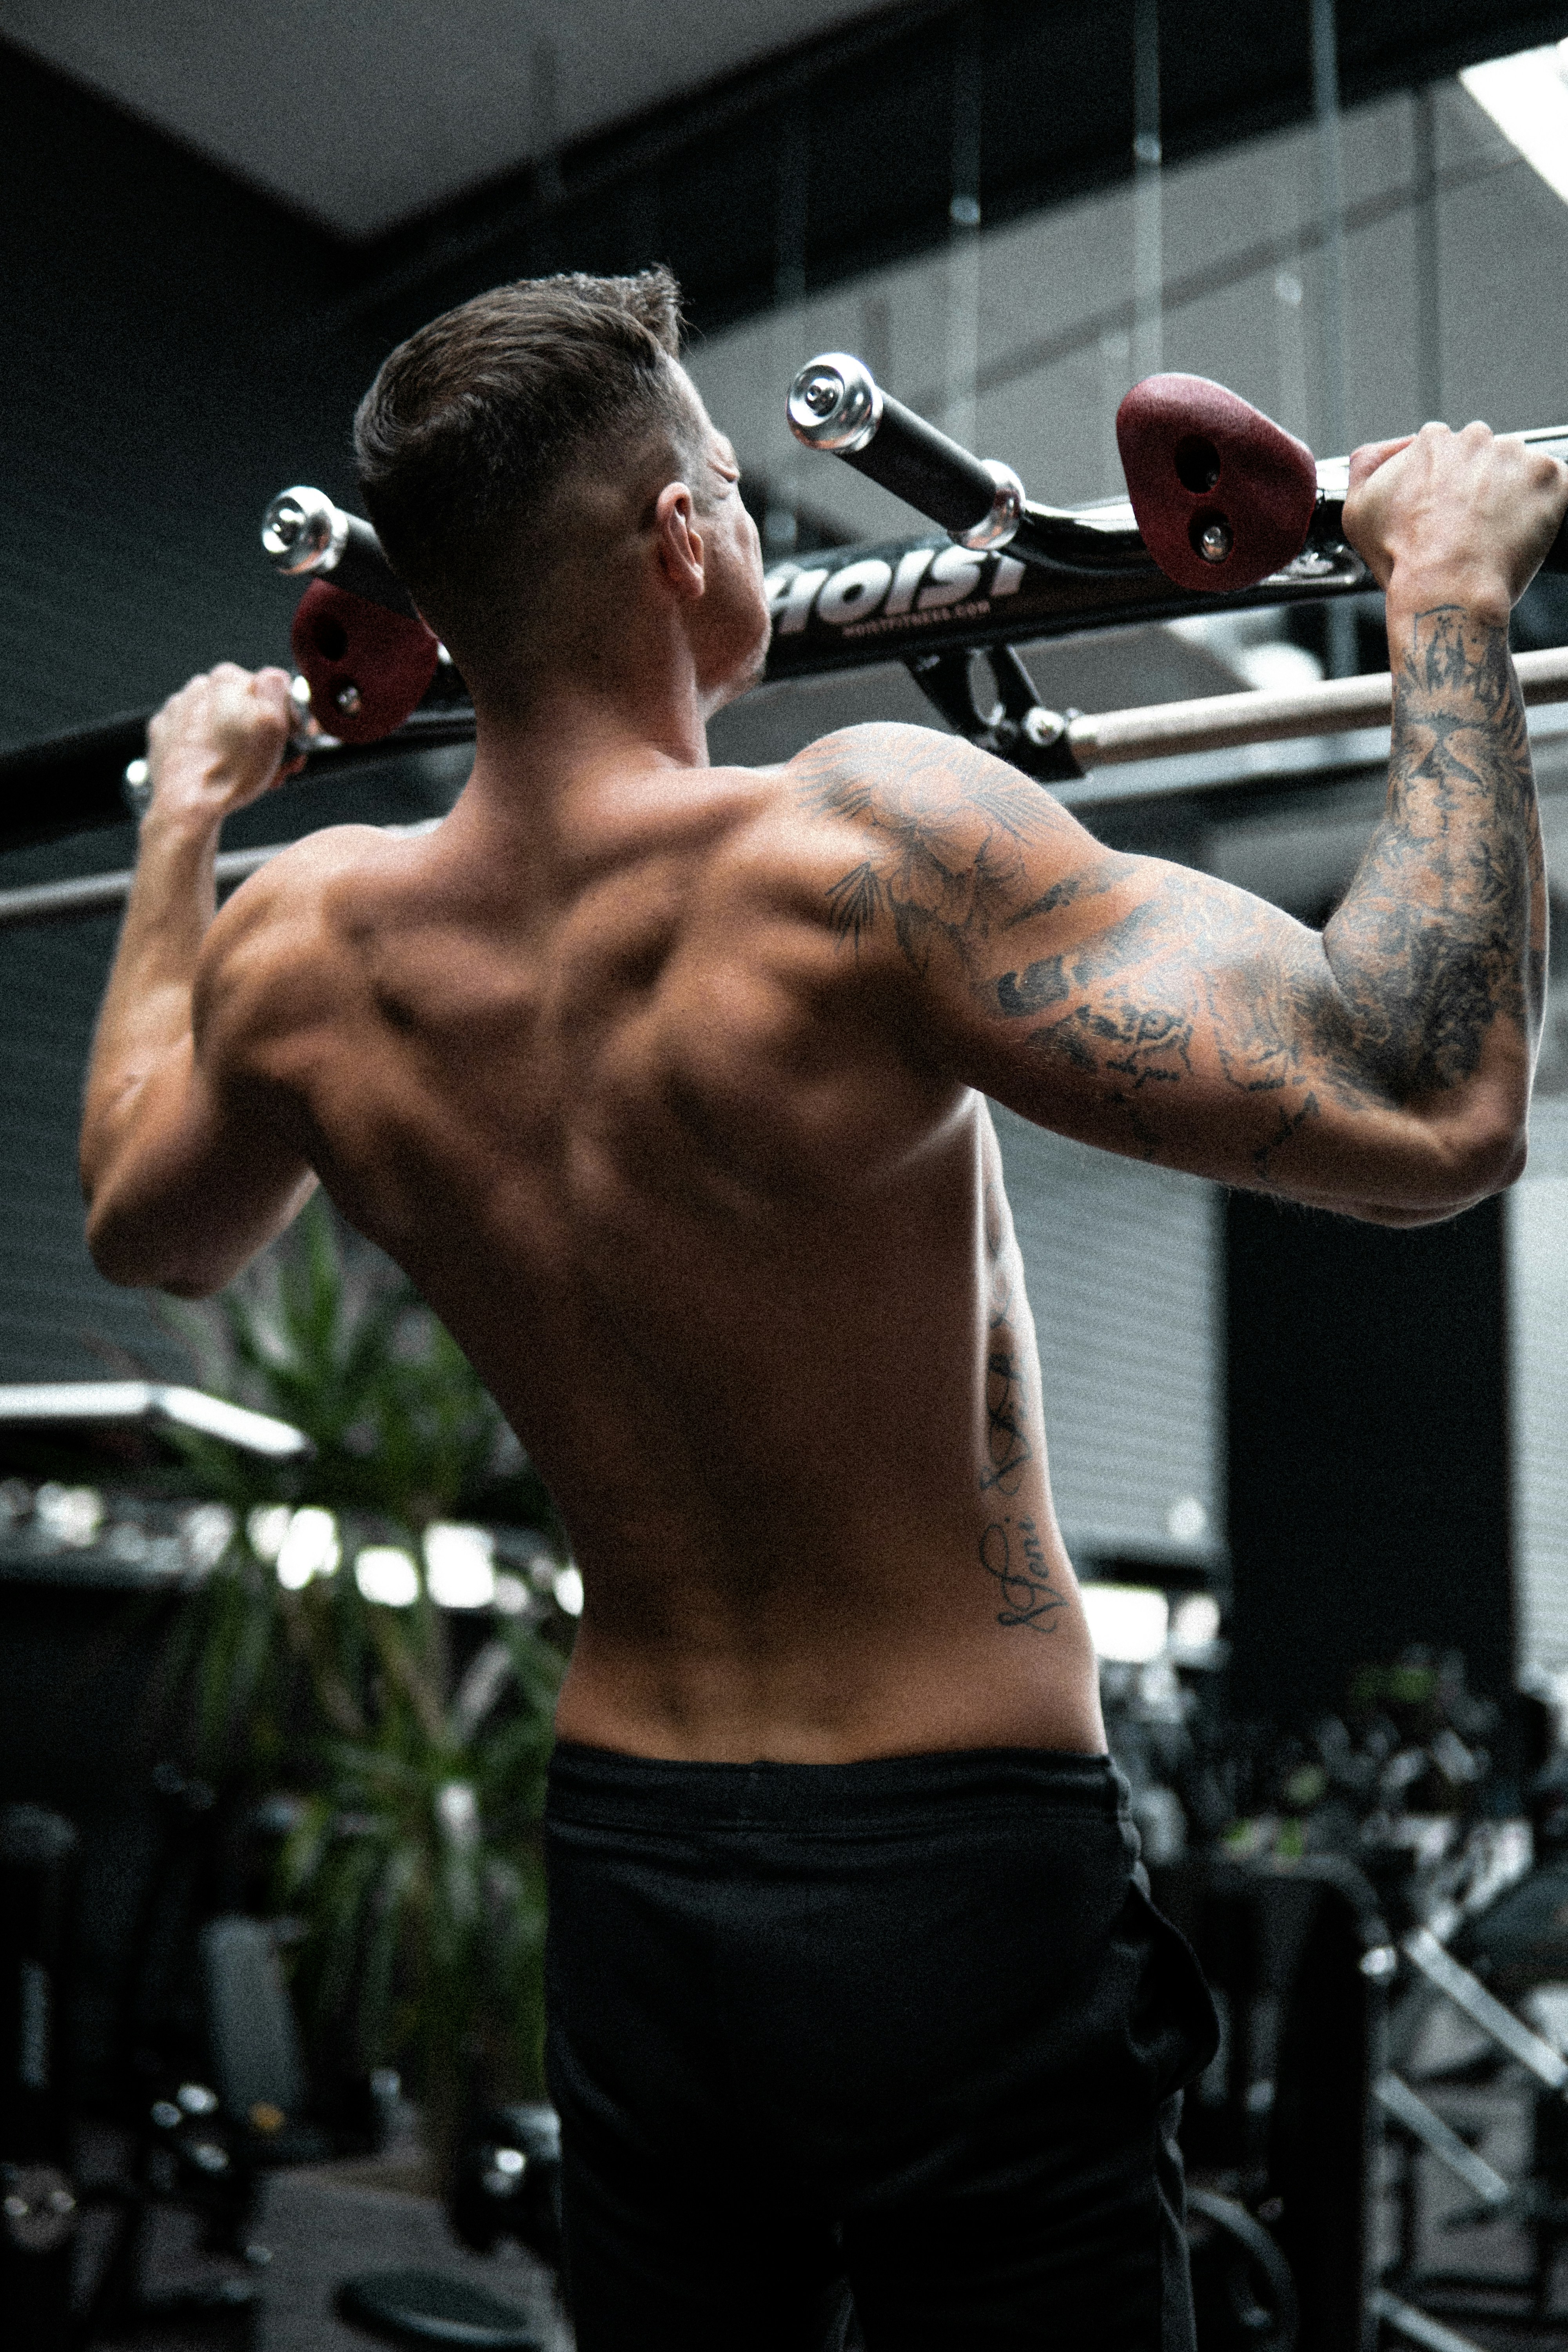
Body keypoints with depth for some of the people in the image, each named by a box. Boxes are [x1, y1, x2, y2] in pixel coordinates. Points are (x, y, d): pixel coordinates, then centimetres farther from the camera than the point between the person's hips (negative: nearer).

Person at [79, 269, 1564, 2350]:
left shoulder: (302, 948, -4)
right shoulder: (854, 850, -23)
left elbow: (145, 1229, 19)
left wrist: (181, 827, 29)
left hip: (623, 1882, 6)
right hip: (962, 1882, -5)